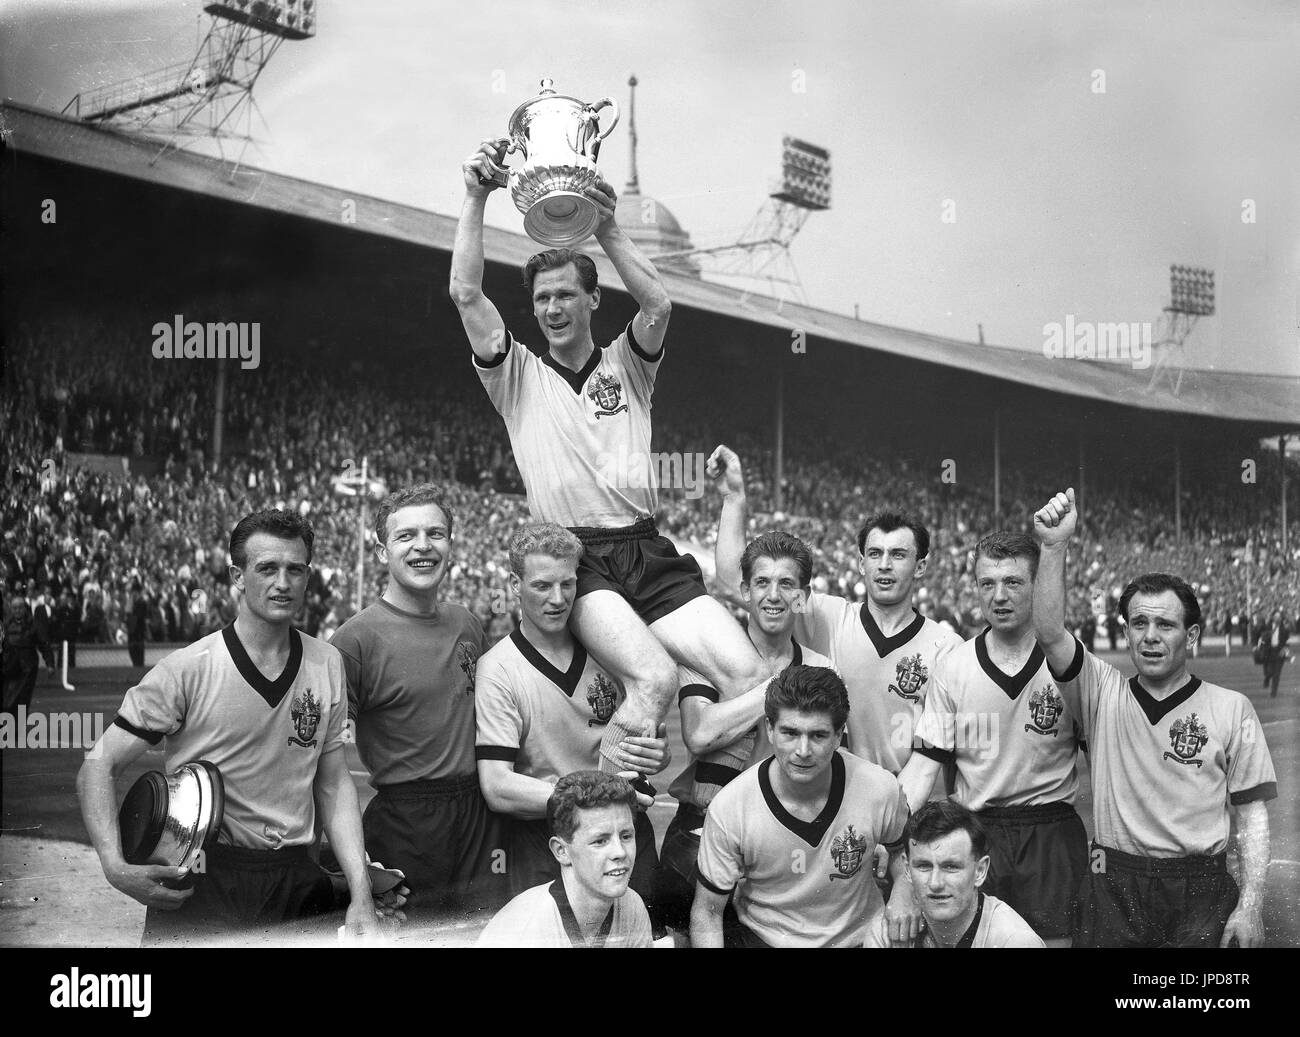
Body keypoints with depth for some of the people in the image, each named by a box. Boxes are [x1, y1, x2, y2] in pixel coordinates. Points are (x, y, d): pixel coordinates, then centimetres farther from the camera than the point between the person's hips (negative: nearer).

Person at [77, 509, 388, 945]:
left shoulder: (327, 665, 3)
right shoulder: (186, 671, -10)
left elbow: (334, 783, 9)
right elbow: (98, 767, -7)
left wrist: (362, 895, 1)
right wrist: (116, 867, -22)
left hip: (295, 876, 4)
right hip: (197, 883, -3)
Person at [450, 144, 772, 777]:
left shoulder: (626, 365, 18)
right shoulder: (518, 375, 13)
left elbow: (658, 306, -4)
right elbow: (466, 295, -1)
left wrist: (606, 230, -12)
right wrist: (475, 199, -6)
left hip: (648, 552, 3)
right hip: (575, 558, -3)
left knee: (750, 677, -15)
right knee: (654, 678, -29)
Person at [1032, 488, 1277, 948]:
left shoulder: (1232, 708, 4)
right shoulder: (1103, 693, 5)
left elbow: (1252, 813, 3)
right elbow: (1050, 633, -12)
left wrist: (1251, 906, -5)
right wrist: (1054, 546, -24)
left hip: (1201, 892, -1)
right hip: (1113, 888, 1)